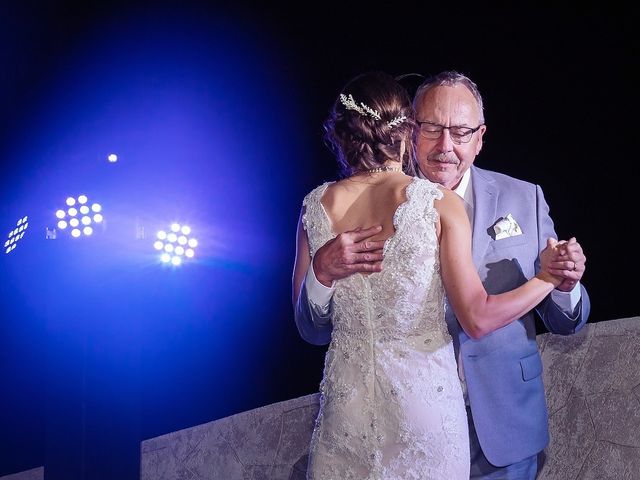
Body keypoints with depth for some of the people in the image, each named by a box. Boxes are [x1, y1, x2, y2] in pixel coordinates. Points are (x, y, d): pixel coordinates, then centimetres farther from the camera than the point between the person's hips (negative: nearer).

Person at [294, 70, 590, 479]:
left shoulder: (524, 199, -2)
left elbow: (564, 323, 3)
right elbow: (317, 331, -7)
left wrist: (565, 285, -20)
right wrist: (323, 272, -28)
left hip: (502, 427, 1)